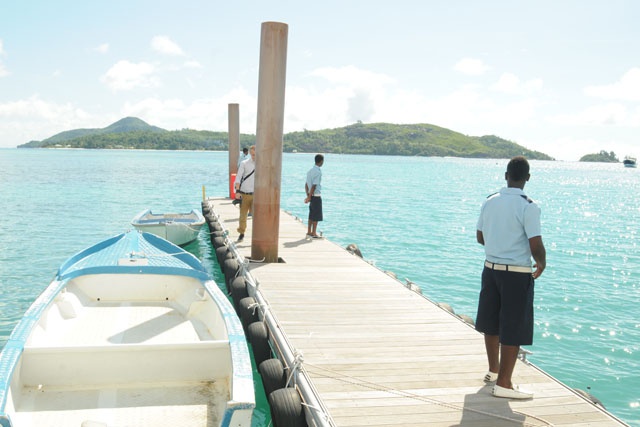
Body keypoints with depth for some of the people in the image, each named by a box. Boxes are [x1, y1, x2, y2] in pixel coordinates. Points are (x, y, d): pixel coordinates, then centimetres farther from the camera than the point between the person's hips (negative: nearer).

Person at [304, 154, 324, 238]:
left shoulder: (310, 171, 11)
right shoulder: (318, 172, -16)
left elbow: (306, 184, 13)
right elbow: (314, 186, -19)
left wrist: (308, 196, 16)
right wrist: (309, 197, -16)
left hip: (312, 195, 8)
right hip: (316, 196, -8)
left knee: (311, 215, 15)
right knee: (317, 216, -1)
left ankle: (309, 232, 20)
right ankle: (314, 233, 2)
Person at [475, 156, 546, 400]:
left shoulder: (489, 202, 3)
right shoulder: (528, 207, -16)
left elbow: (480, 238, 13)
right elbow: (536, 246, -18)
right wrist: (541, 264, 2)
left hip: (491, 268, 6)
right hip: (517, 274, -6)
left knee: (492, 323, 19)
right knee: (514, 331, 4)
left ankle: (494, 370, 36)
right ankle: (503, 384, 10)